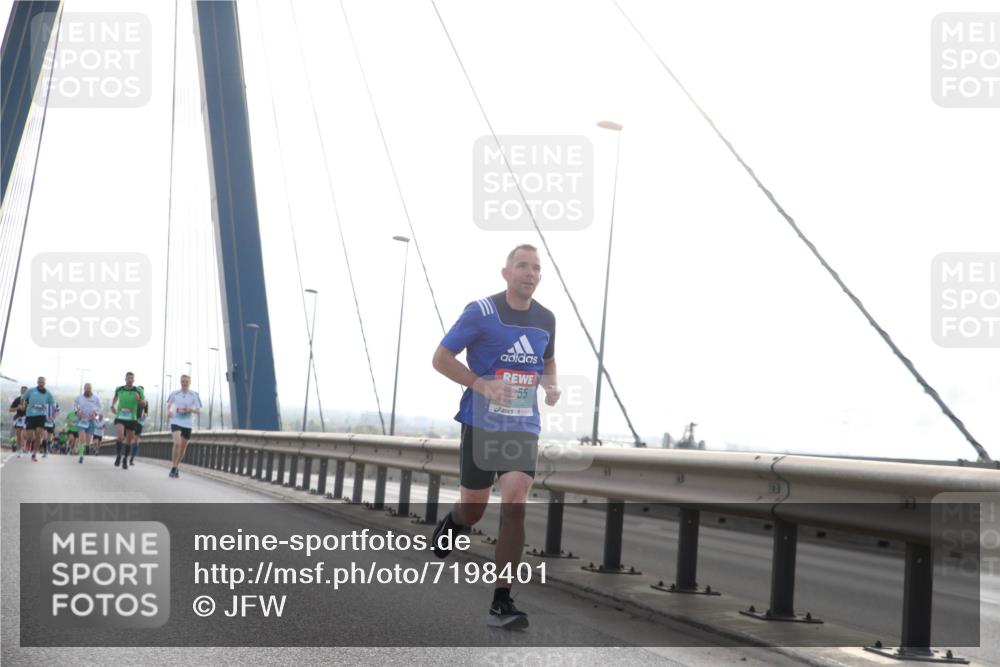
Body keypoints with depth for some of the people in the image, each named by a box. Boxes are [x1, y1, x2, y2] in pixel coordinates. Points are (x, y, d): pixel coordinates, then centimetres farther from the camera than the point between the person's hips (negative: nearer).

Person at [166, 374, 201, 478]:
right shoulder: (175, 393, 1)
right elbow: (169, 405, 16)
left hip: (187, 424, 2)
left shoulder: (194, 395, -2)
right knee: (177, 443, -22)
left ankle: (177, 466, 32)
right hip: (176, 422, -2)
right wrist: (168, 411, -5)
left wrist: (191, 410, -19)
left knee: (183, 447, 10)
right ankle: (174, 468, -12)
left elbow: (199, 410, 1)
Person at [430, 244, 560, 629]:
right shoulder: (481, 312, -9)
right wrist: (482, 385, -21)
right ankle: (452, 524, 47)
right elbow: (441, 358, -7)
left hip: (523, 428, 3)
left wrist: (551, 385, 2)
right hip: (481, 425, -3)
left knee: (515, 505, -13)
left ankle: (501, 603, -8)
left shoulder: (546, 319, 6)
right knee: (473, 510, 7)